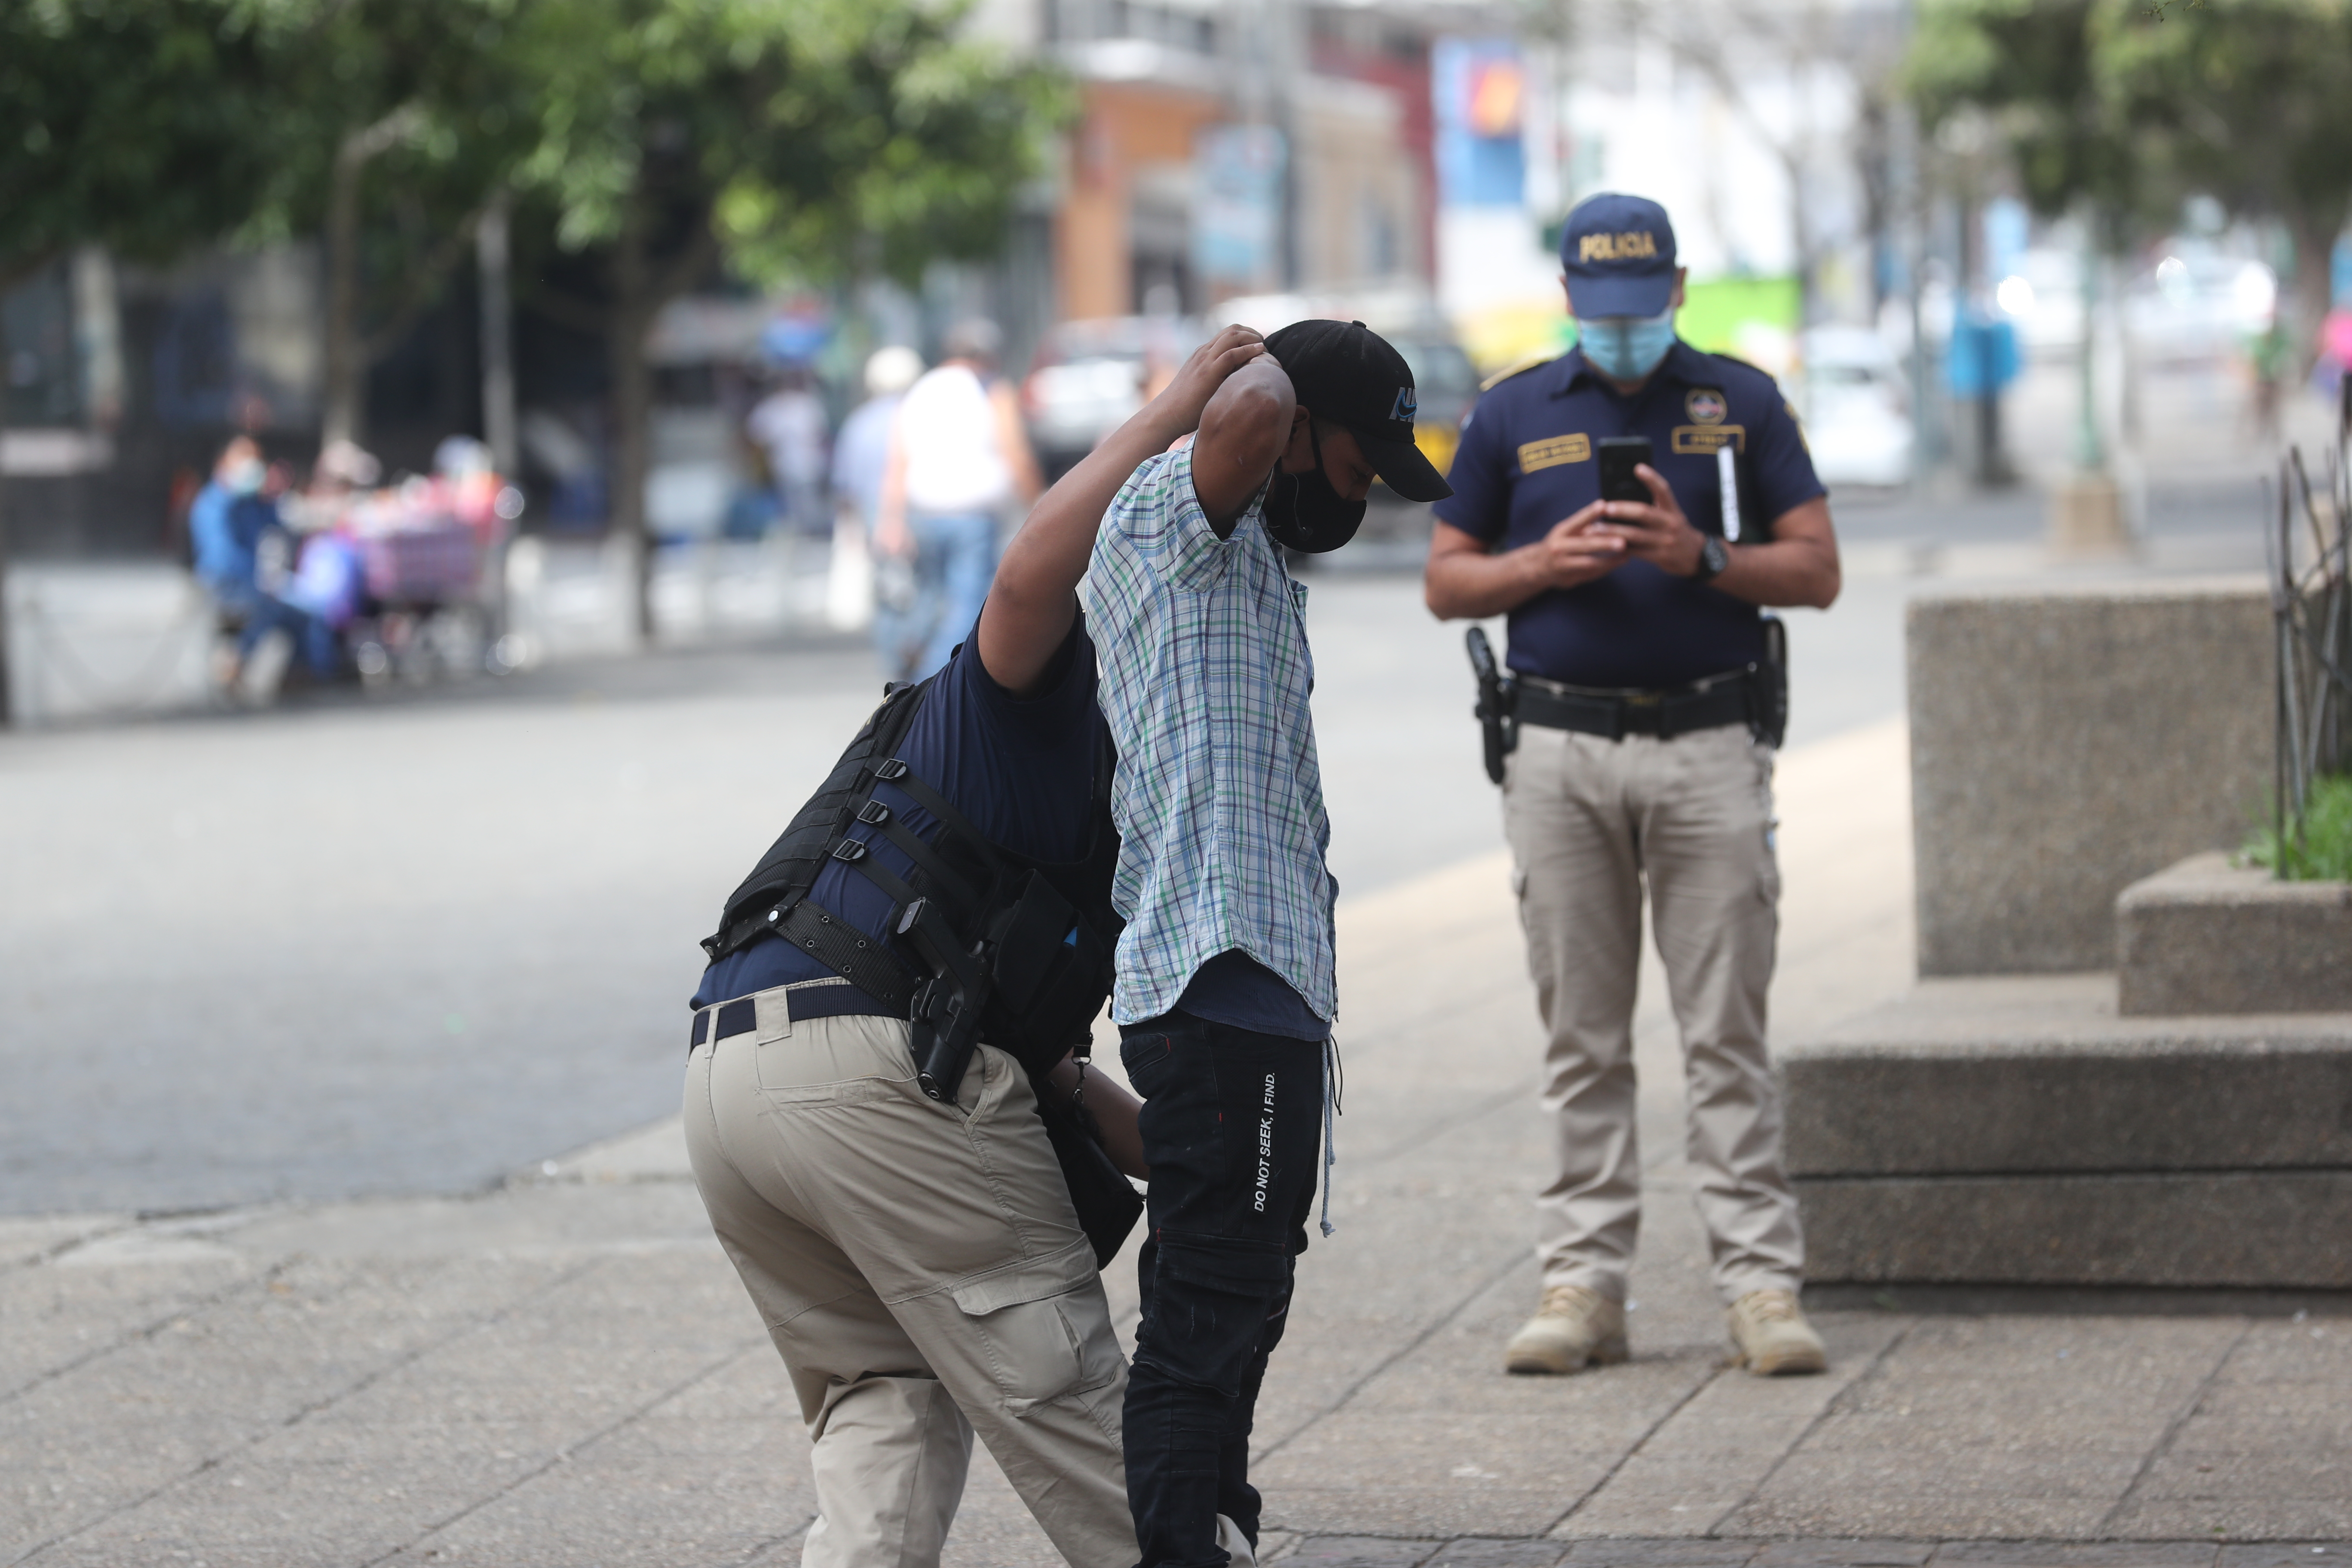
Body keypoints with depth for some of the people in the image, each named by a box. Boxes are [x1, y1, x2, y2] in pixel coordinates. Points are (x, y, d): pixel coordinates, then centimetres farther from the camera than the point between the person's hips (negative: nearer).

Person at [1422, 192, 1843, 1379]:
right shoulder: (1512, 414, 10)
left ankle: (1761, 1281, -1)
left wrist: (1698, 557, -12)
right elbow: (1448, 580, 11)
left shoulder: (1741, 401, 7)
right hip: (1562, 753, 1)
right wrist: (1545, 563, -8)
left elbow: (1816, 570, 4)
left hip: (1708, 749, -1)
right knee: (1582, 1039, 4)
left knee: (1728, 1035, -2)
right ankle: (1583, 1283, 7)